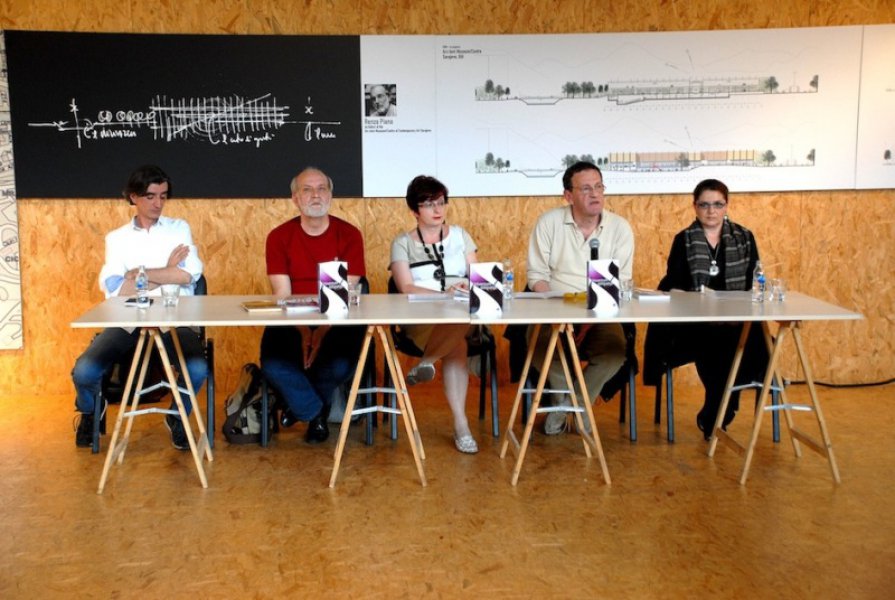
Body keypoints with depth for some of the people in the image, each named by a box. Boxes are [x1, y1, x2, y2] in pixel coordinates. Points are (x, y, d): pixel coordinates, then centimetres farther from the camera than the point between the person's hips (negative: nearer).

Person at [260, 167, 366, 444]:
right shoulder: (279, 237, 2)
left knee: (339, 365, -28)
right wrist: (303, 330, -22)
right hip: (291, 323, 1)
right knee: (272, 363, -25)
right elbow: (282, 294, -6)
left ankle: (301, 404, 9)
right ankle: (316, 413, 4)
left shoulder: (349, 234, -1)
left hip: (336, 323, -1)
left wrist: (323, 331, -23)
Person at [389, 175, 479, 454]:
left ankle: (426, 362, -15)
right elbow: (406, 289, -6)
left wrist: (468, 289, -14)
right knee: (457, 344, -37)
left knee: (457, 332, -38)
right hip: (420, 321, -2)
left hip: (463, 315, 3)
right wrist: (445, 294, -22)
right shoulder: (402, 243, 8)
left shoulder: (459, 235, 18)